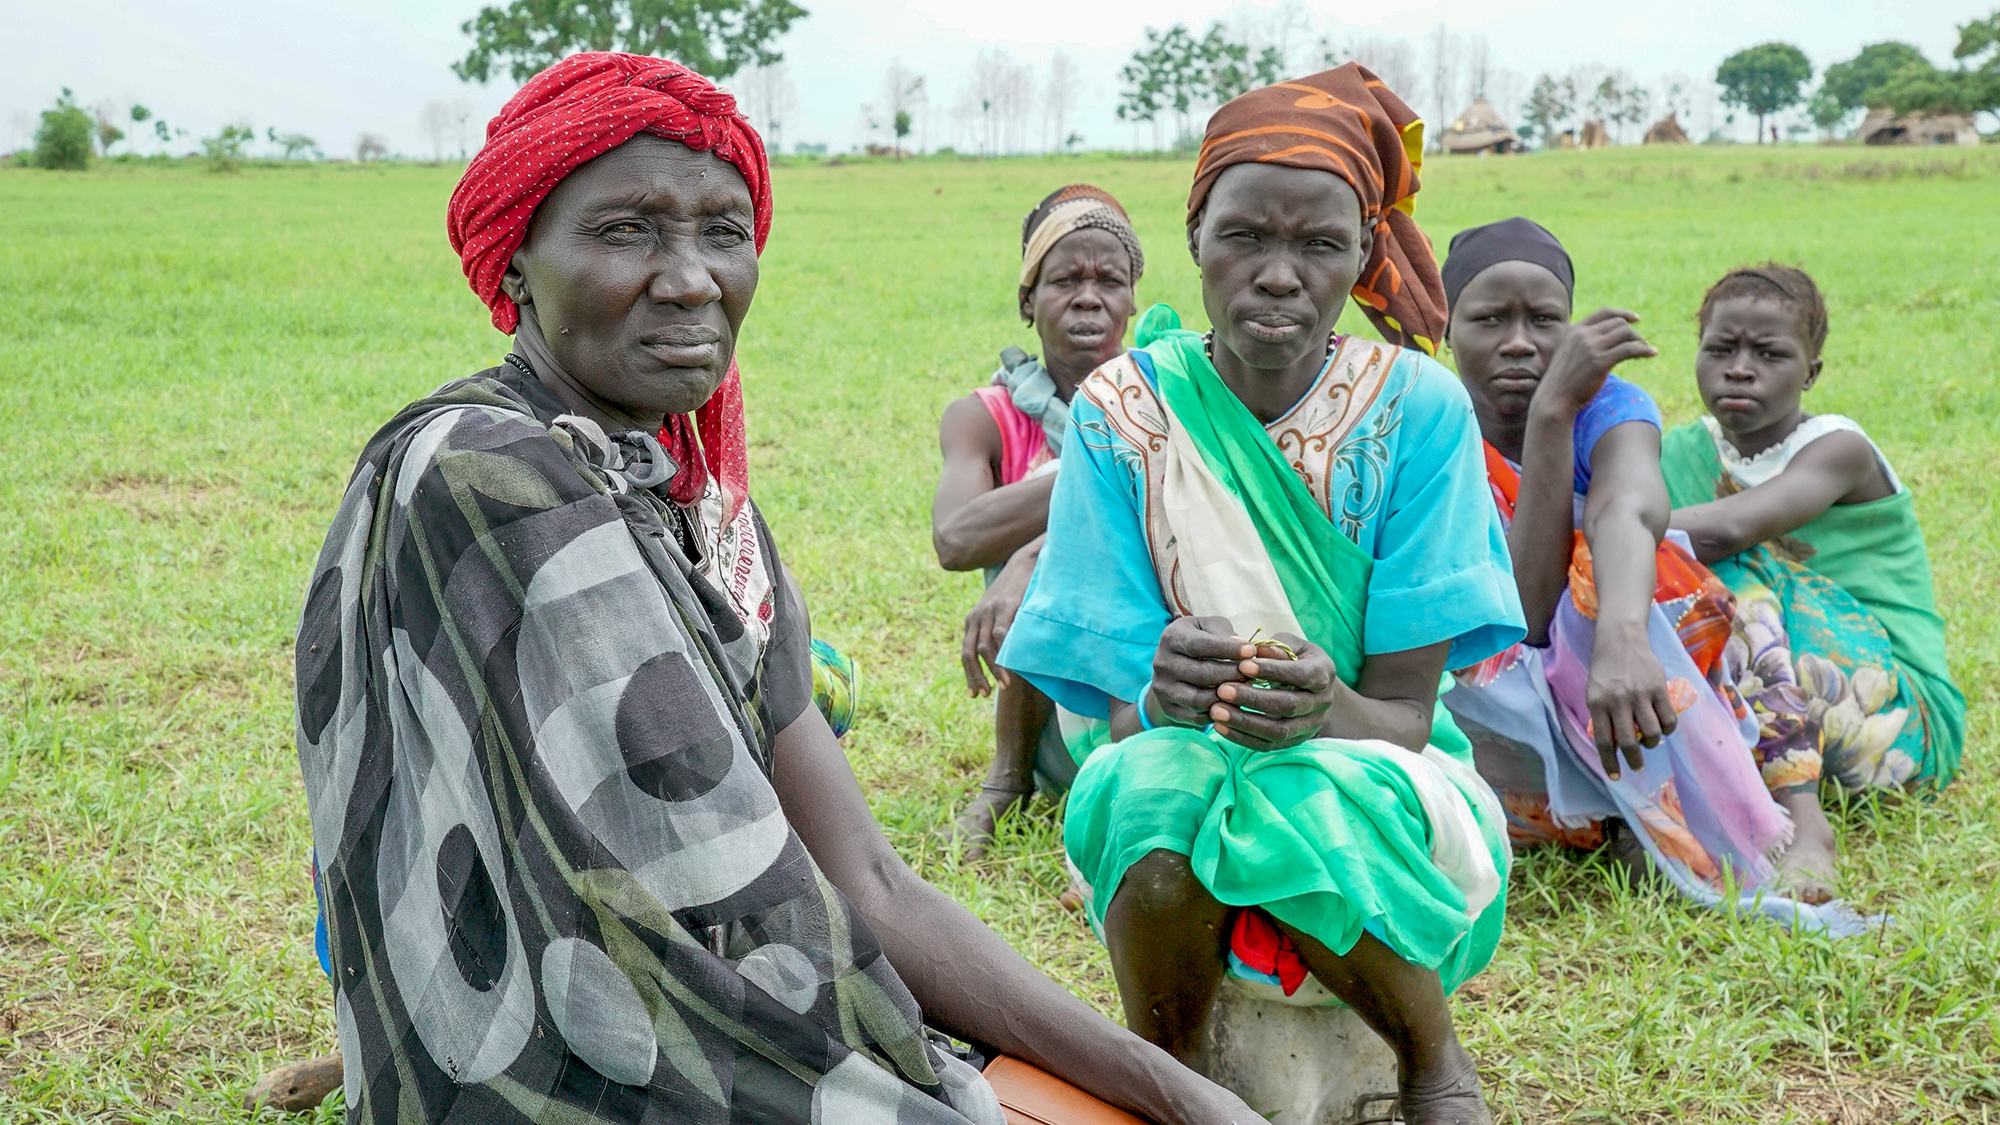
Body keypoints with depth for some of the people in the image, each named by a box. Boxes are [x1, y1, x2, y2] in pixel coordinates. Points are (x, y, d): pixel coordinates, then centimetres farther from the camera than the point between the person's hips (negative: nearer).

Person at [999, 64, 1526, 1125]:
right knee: (1159, 790, -34)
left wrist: (1327, 710, -36)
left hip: (1376, 785, 0)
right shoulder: (1120, 413, -8)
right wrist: (1163, 701, -36)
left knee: (1317, 813, -35)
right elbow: (1122, 712, -11)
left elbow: (1407, 713, -12)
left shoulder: (1418, 409, -10)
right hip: (1175, 777, 1)